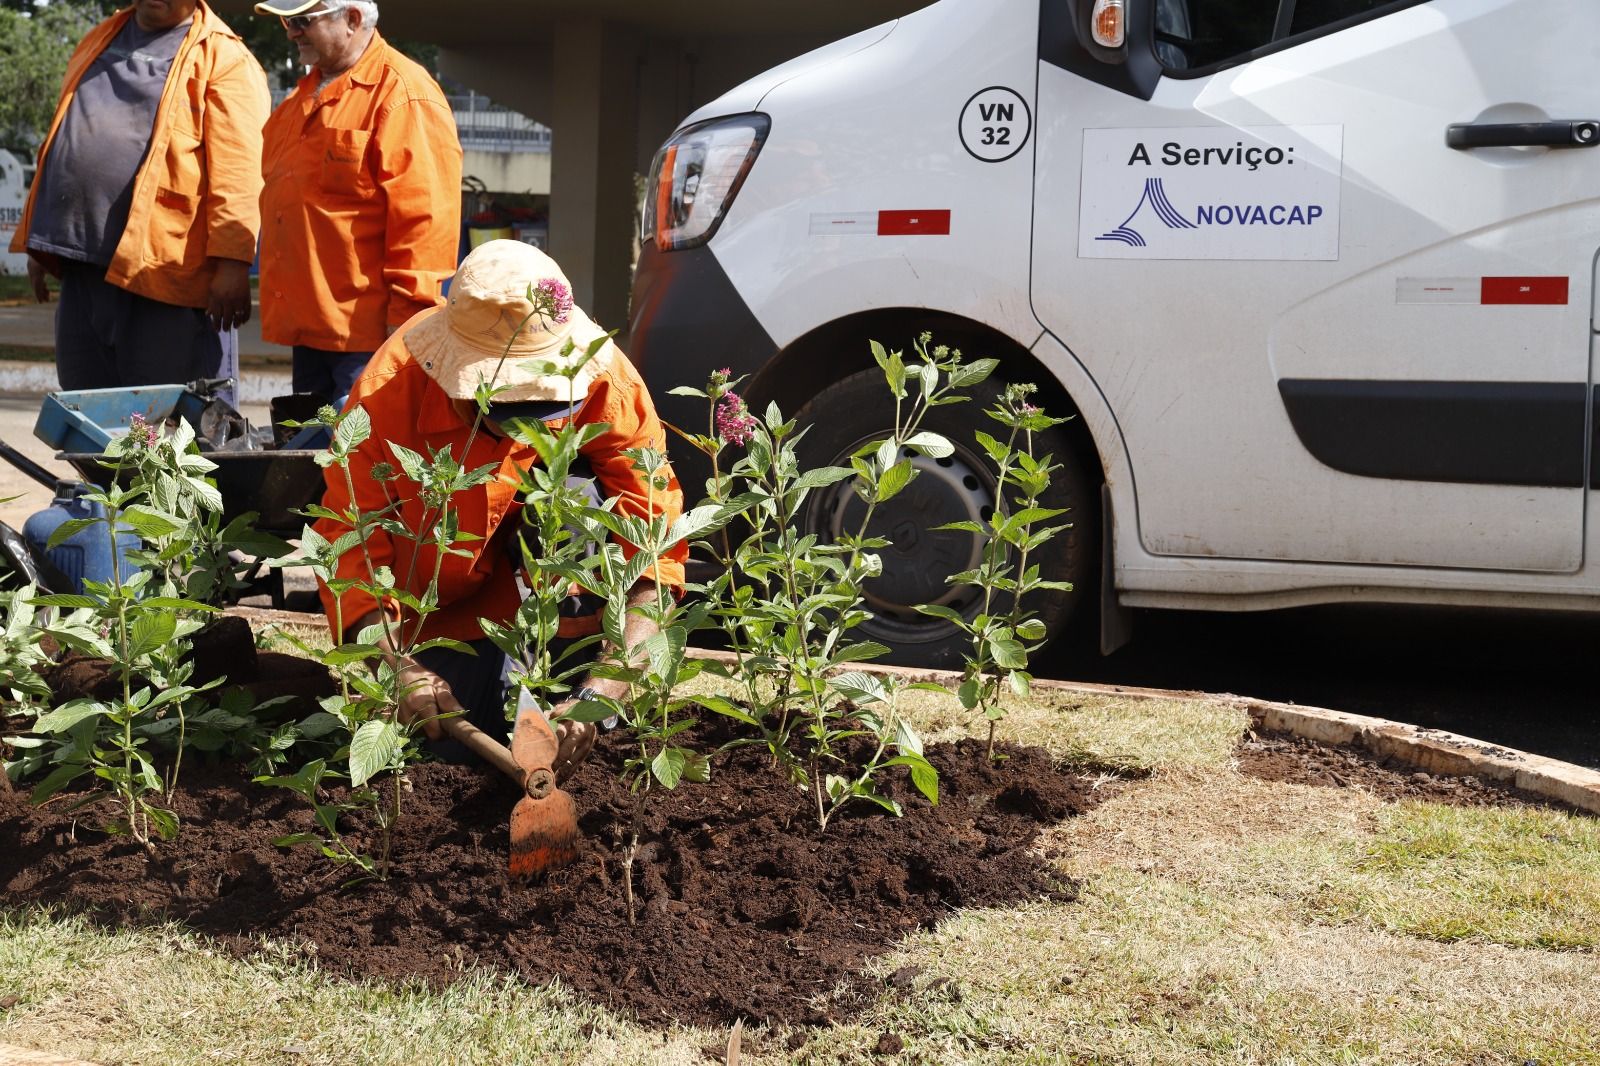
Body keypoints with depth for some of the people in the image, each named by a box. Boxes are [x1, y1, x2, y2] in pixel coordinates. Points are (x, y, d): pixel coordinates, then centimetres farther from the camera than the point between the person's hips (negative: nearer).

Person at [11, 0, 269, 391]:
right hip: (81, 269, 7)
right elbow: (62, 139, 24)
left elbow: (237, 176, -13)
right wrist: (42, 241, 21)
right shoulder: (99, 41, 20)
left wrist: (231, 262, -21)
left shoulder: (223, 59, -4)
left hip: (162, 274, -7)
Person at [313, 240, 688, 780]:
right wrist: (400, 669, -45)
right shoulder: (386, 392, -31)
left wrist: (603, 692, -45)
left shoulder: (603, 378, -32)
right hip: (445, 599, 0)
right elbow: (351, 547, -27)